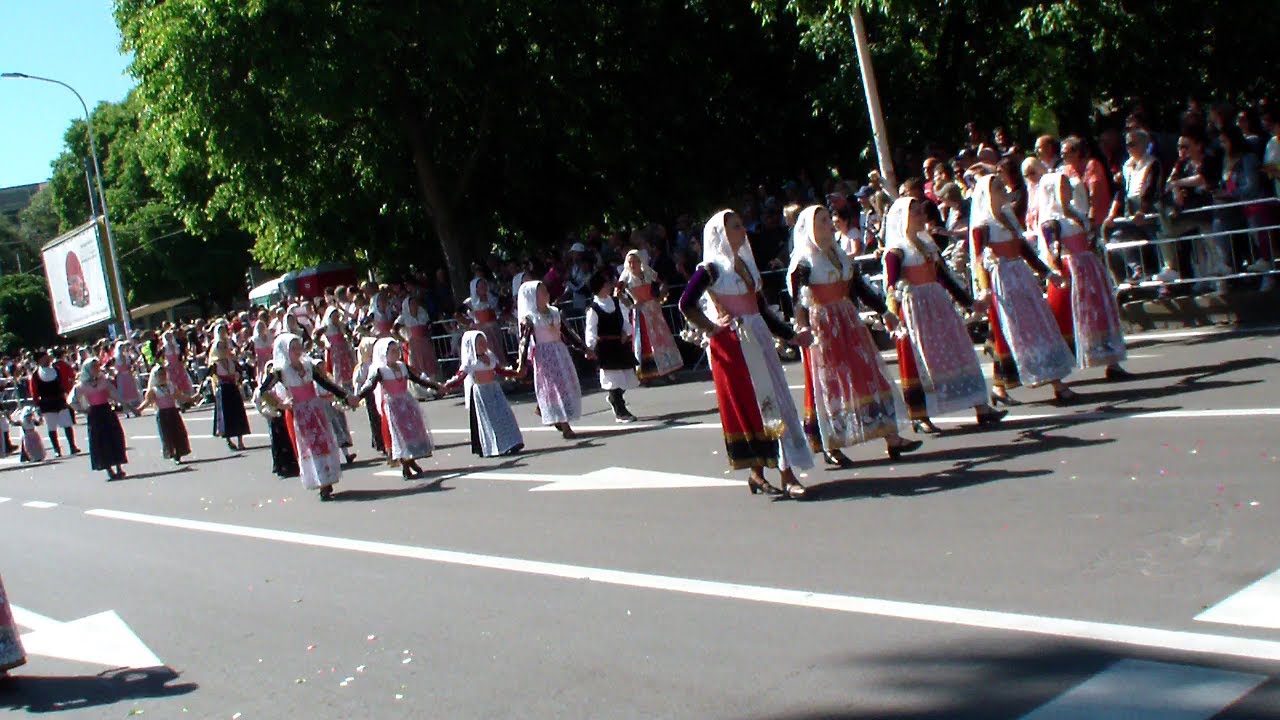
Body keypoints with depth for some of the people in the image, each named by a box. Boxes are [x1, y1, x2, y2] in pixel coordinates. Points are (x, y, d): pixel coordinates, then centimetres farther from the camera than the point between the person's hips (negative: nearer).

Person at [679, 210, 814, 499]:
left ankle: (787, 473, 10)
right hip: (731, 346, -7)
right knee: (746, 407, -4)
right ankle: (757, 472, 2)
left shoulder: (746, 263, 14)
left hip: (758, 340, 7)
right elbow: (686, 304, -18)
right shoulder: (712, 269, -8)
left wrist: (792, 336, 16)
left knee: (771, 402, 6)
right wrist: (711, 328, -11)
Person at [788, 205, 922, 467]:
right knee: (829, 384, -1)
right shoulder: (803, 263, -8)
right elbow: (796, 301, -15)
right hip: (823, 327, -7)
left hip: (849, 322, 7)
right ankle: (831, 446, 9)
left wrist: (884, 310, 11)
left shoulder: (840, 256, 13)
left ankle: (891, 437, 9)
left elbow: (860, 289, 16)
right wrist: (803, 328, -30)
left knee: (868, 375, 5)